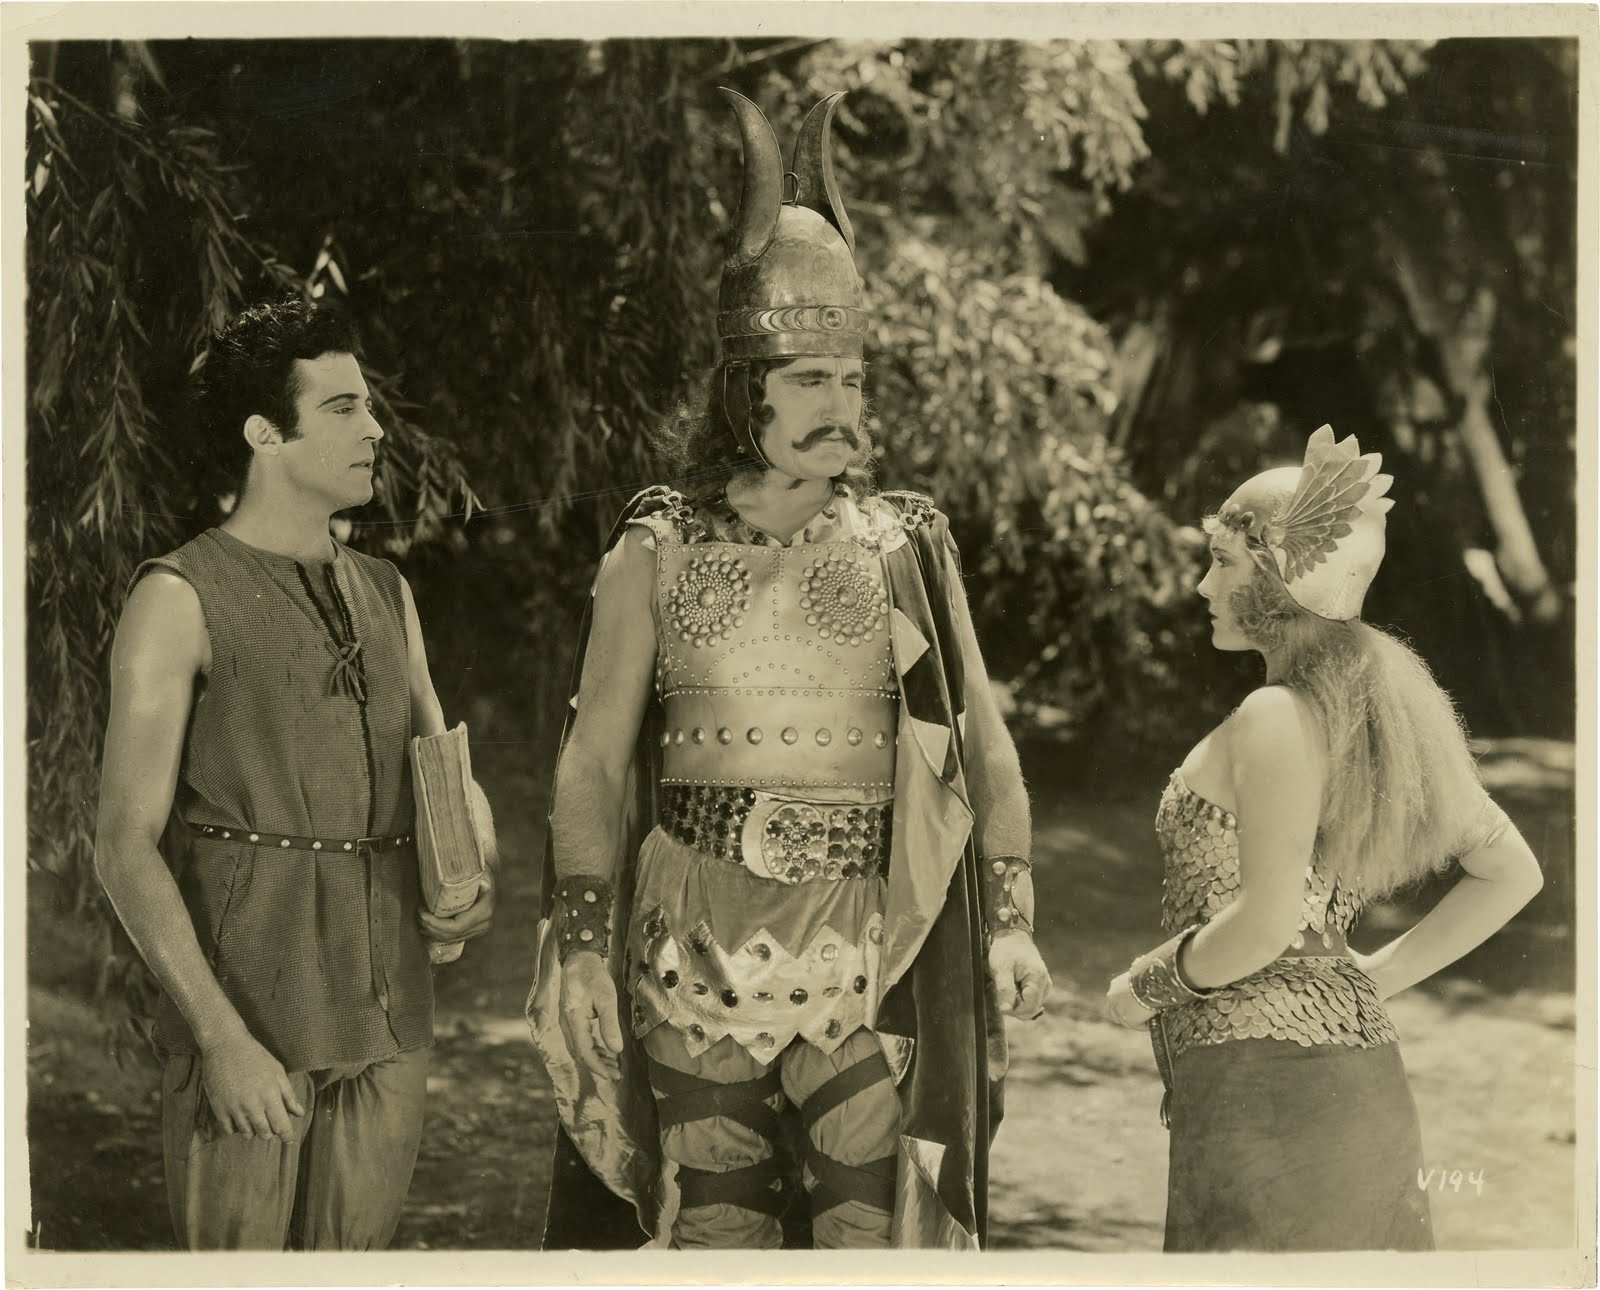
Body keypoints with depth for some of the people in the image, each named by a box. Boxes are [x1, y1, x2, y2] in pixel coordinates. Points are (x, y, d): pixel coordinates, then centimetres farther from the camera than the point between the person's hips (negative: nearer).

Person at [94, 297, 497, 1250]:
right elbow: (128, 847, -10)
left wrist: (478, 882, -1)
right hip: (246, 1017, -5)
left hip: (390, 1022, 6)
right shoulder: (183, 600, -5)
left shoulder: (387, 595, 14)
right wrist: (222, 1035, -19)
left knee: (357, 1256, 10)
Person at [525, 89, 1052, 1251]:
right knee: (715, 1228, 6)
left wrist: (1012, 919, -1)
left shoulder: (907, 550, 6)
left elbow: (985, 748, 8)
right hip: (695, 941, 0)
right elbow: (594, 761, 5)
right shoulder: (656, 553, 5)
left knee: (871, 1228, -5)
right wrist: (579, 944, -2)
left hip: (861, 940, 0)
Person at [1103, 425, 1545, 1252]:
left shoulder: (1278, 718, -15)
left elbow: (1265, 924, -22)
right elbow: (1511, 872, 16)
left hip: (1267, 1086, -9)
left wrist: (1145, 988, -6)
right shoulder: (1382, 707, 10)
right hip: (1361, 1085, 9)